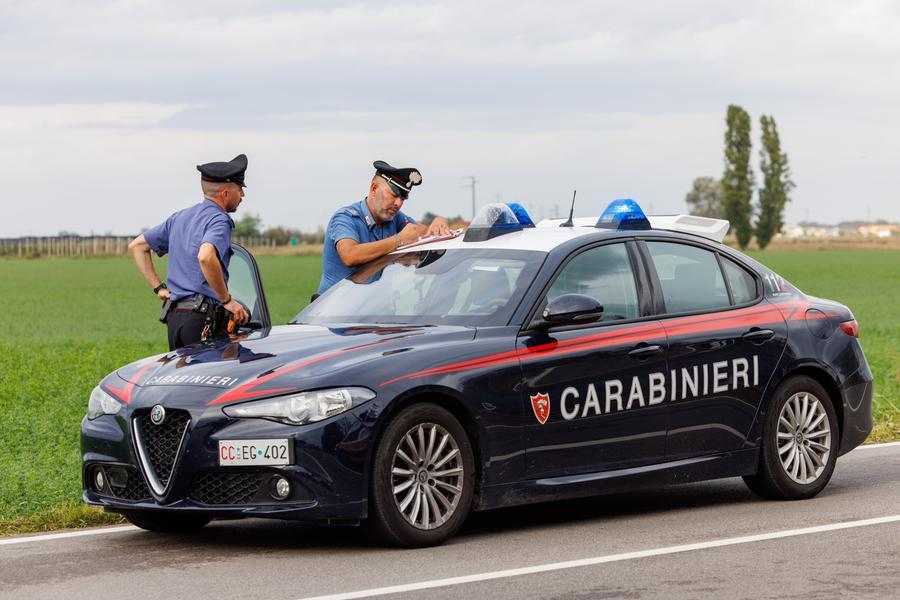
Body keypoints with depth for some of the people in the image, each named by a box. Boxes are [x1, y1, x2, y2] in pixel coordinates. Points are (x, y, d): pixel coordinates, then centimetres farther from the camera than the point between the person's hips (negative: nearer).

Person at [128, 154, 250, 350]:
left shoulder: (179, 218, 18)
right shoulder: (218, 220, -9)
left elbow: (136, 246, 23)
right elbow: (205, 257, -29)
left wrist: (159, 287, 18)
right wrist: (227, 300, -18)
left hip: (173, 316, 8)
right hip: (202, 318, -8)